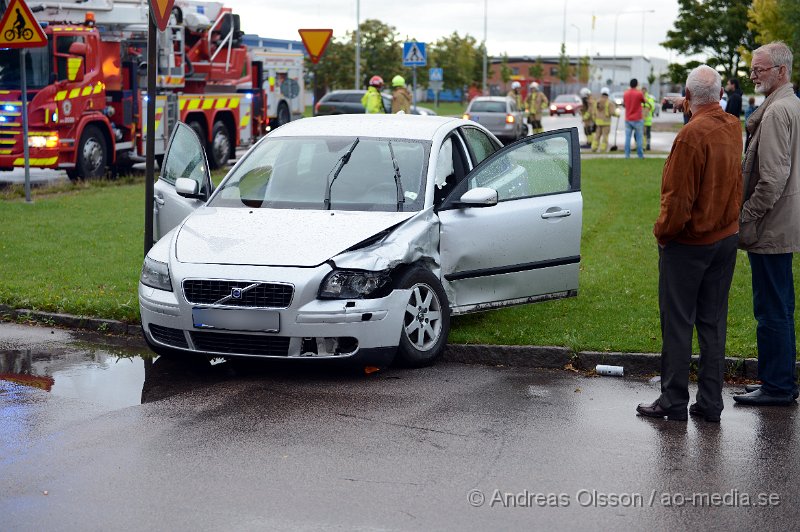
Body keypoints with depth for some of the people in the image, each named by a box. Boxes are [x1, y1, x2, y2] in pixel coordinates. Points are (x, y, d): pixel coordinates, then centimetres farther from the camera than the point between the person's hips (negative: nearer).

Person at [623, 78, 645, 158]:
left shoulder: (625, 93, 2)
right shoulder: (639, 93, -11)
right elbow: (644, 101, 4)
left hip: (628, 119, 4)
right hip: (637, 119, -3)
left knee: (627, 137, 4)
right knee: (639, 137, 3)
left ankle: (627, 155, 0)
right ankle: (640, 155, 4)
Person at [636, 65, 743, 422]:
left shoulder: (692, 135, -21)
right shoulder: (733, 128, 2)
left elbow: (679, 198, -19)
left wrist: (663, 232, -8)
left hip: (688, 243, -7)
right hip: (726, 238, 7)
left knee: (678, 324, 2)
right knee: (713, 323, 11)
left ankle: (674, 402, 7)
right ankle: (710, 403, 15)